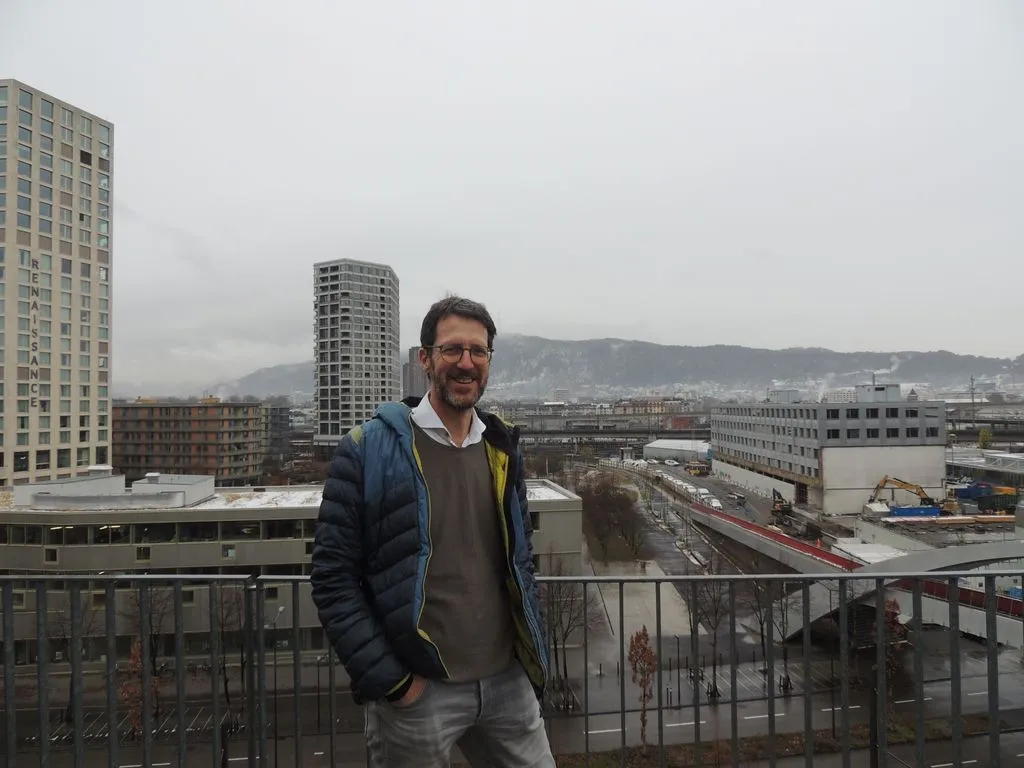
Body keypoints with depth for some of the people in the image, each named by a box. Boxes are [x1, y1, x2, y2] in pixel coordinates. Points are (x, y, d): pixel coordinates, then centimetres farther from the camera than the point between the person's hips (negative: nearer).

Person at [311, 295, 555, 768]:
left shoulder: (502, 447, 5)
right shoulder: (369, 449, -12)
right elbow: (334, 577, -11)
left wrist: (533, 651, 8)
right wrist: (387, 680, -13)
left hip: (508, 682, 5)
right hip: (418, 692, -4)